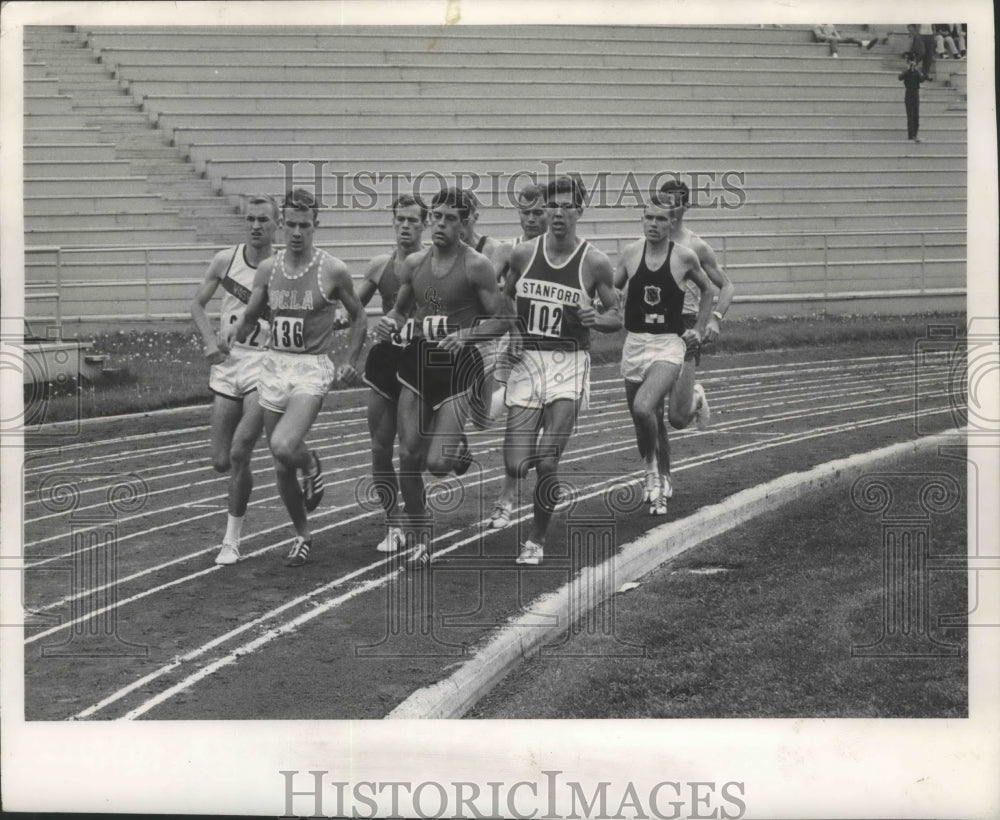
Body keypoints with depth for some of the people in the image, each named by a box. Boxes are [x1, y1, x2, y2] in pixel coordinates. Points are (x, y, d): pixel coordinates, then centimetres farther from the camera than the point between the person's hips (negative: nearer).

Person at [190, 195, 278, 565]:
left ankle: (232, 539, -3)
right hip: (227, 362, 3)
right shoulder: (225, 260, 2)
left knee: (239, 453, -16)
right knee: (221, 461, 3)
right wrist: (211, 339, -4)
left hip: (264, 366, -3)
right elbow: (197, 304, 11)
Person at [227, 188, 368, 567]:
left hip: (312, 369, -4)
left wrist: (351, 362, 2)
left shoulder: (333, 271, -6)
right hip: (274, 365, 4)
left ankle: (311, 463, 8)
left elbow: (358, 316, 7)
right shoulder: (268, 269, 4)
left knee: (283, 447, -27)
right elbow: (249, 318, 14)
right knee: (281, 466, 9)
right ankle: (302, 534, 26)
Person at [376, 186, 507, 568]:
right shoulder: (413, 264, 5)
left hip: (458, 368, -4)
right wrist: (389, 322, -4)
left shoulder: (476, 266, -9)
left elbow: (499, 321, -7)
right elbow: (401, 310, 18)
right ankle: (418, 538, 17)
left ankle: (458, 448, 27)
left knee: (438, 463, -11)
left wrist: (465, 335, -23)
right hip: (417, 364, 4)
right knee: (409, 457, 1)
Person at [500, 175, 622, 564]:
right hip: (526, 360, 2)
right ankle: (513, 494, 35)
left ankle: (537, 539, 9)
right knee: (515, 465, -3)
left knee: (546, 463, -11)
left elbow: (616, 317, 5)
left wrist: (594, 319, -16)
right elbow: (505, 298, 19)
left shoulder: (595, 262, -4)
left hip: (569, 364, -2)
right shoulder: (523, 254, 3)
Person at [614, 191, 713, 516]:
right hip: (634, 343, 4)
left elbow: (707, 290, 14)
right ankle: (660, 482, 32)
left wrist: (700, 329, 9)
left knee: (643, 408, -25)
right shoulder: (631, 252, 2)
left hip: (668, 345, -4)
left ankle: (652, 471, -3)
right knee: (646, 417, 11)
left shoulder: (684, 257, -4)